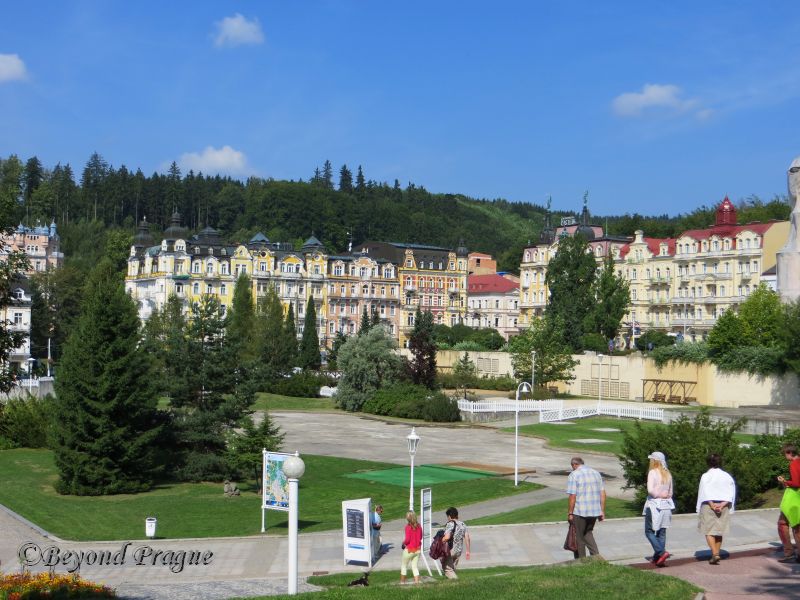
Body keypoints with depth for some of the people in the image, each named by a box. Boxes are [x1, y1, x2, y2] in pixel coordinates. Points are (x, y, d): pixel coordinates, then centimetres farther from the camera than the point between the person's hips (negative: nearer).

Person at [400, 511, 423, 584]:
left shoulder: (408, 526, -18)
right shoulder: (418, 526, 0)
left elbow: (407, 539, -20)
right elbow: (420, 537, 10)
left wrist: (403, 543, -1)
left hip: (409, 549, -5)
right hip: (417, 549, 5)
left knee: (404, 565, 12)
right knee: (414, 566, 13)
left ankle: (402, 582, 18)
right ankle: (417, 581, 6)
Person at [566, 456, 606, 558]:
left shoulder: (573, 475, -8)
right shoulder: (596, 473, 10)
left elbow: (573, 496, -15)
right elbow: (603, 493, 8)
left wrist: (570, 513, -8)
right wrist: (602, 511, 11)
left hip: (580, 512, -6)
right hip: (595, 511, 6)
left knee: (579, 537, 9)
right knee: (588, 533, 22)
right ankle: (596, 555, 6)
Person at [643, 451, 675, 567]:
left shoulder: (653, 472, -10)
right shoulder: (668, 474, 9)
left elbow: (650, 489, -21)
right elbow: (670, 492, 13)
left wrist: (657, 495, -6)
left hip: (654, 504, -6)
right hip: (666, 505, 6)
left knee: (649, 531, 2)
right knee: (662, 532, 9)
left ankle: (661, 552, -15)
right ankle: (657, 558, 10)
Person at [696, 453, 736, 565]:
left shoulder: (706, 476, -5)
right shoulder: (727, 476, 6)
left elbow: (705, 493, -12)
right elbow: (731, 494, 1)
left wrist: (712, 505, -13)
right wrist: (722, 504, -7)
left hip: (709, 505, -4)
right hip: (723, 507, 4)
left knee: (709, 531, -2)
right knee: (719, 531, 12)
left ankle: (715, 554, -17)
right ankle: (716, 555, 14)